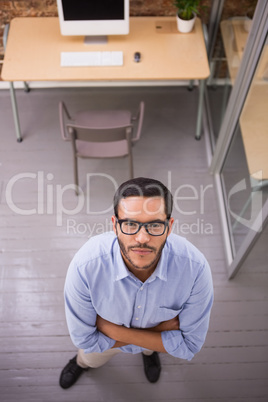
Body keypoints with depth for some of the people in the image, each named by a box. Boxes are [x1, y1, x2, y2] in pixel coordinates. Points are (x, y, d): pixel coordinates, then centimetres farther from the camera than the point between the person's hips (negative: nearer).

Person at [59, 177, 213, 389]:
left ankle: (149, 352, 72)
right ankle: (82, 362, 69)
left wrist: (116, 331, -34)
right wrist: (162, 326, -31)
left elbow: (190, 345, -29)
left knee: (148, 348, 36)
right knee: (91, 359, 34)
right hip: (106, 336, 0)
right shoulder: (84, 267, -43)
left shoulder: (196, 268, -41)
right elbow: (86, 339, -28)